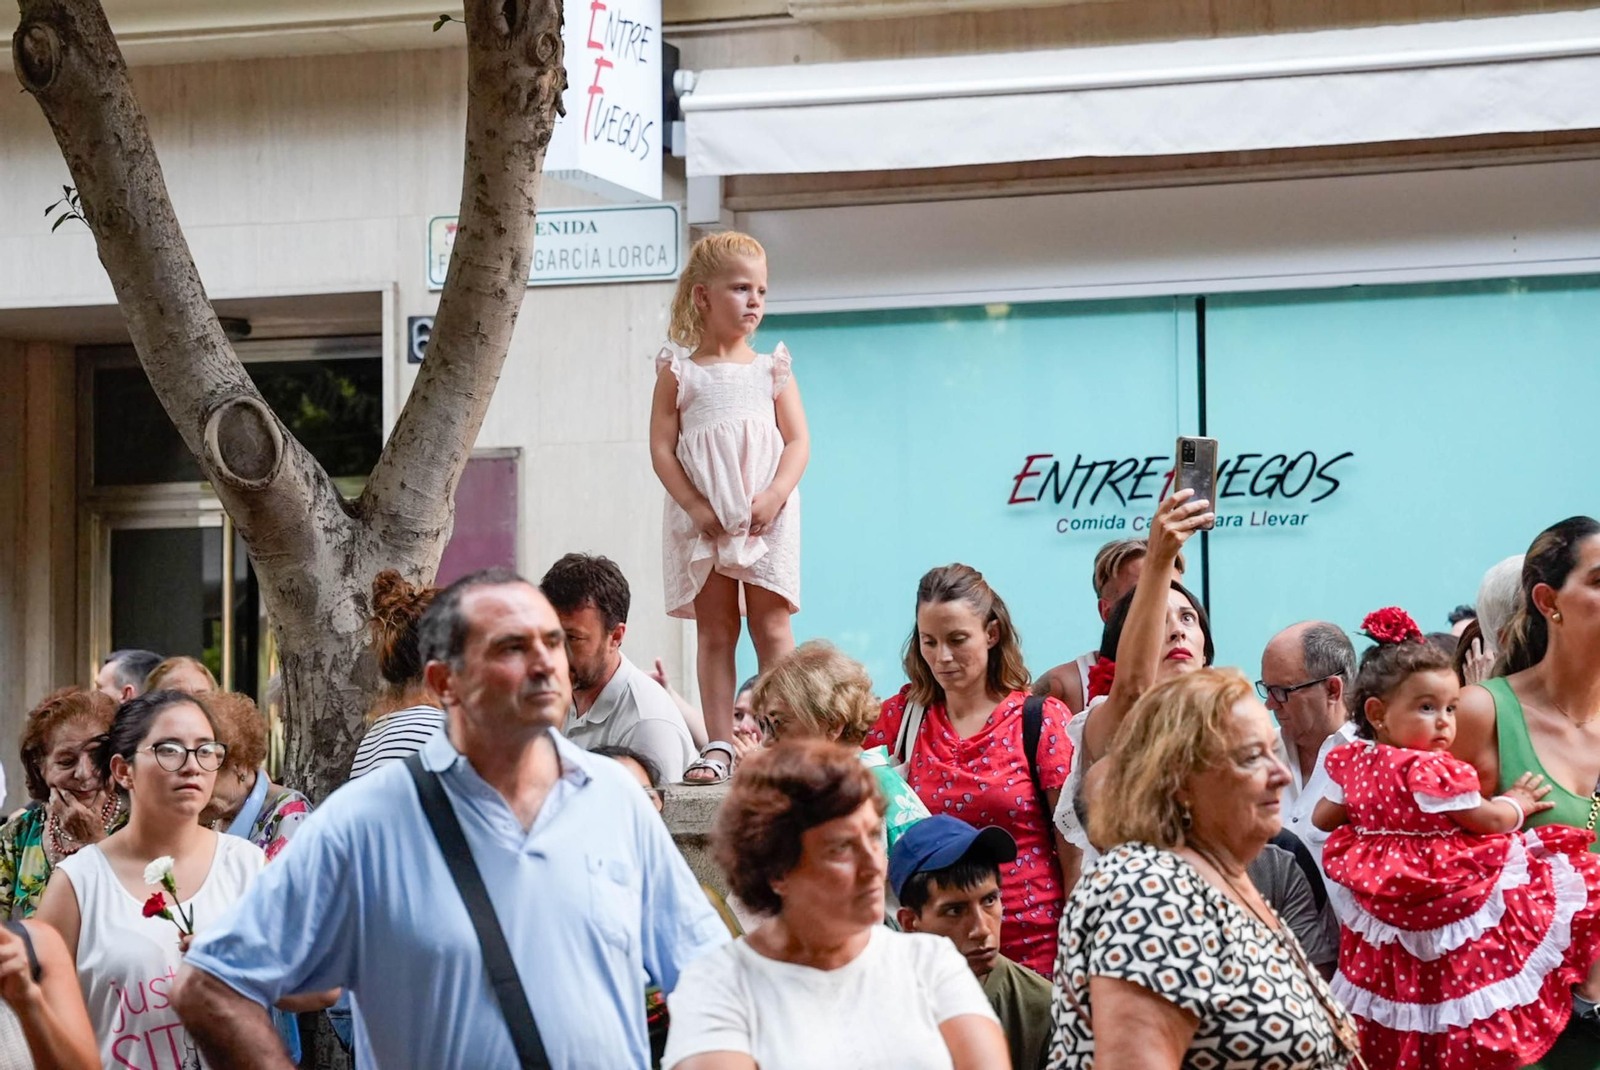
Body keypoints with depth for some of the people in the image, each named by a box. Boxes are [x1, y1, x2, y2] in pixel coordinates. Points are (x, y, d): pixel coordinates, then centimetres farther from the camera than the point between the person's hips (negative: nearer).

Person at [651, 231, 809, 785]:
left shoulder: (771, 369, 9)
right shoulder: (679, 374, 6)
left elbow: (798, 440, 3)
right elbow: (662, 448, 1)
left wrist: (773, 496, -13)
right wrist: (695, 507, -11)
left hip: (766, 518, 0)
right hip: (703, 522, 0)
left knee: (771, 627, -1)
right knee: (714, 631, 4)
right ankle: (719, 745, 5)